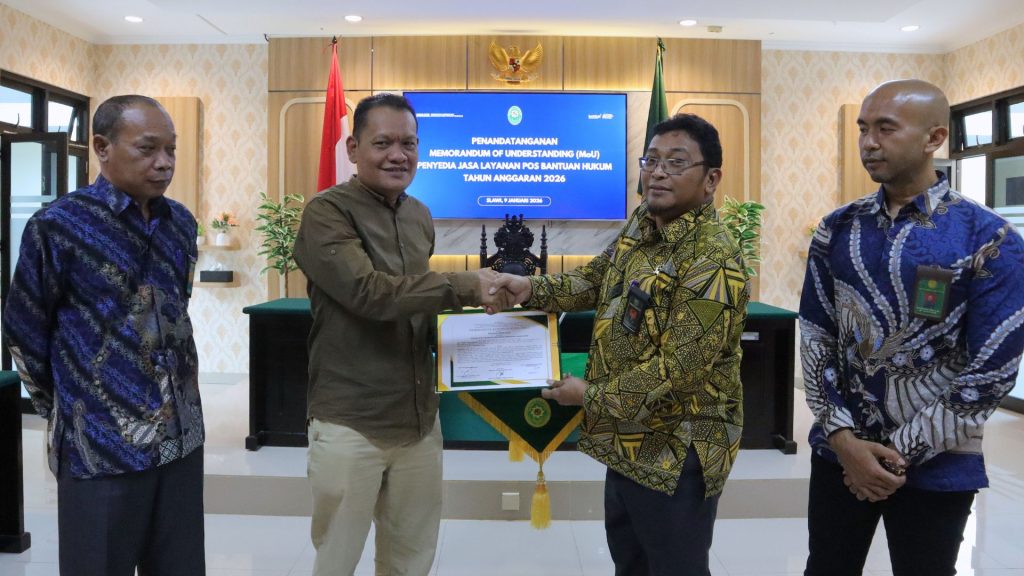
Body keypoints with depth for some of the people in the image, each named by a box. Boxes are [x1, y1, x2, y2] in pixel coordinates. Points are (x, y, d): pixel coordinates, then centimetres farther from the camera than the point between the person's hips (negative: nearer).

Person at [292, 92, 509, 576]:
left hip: (420, 417, 6)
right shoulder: (327, 212, -11)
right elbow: (368, 291, -23)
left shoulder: (420, 216, 11)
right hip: (350, 423, -6)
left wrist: (463, 310, 4)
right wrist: (466, 286, -20)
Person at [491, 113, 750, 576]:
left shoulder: (712, 262, -26)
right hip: (629, 438, 9)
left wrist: (591, 396, -19)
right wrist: (532, 289, -5)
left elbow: (676, 370, -28)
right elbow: (598, 279, 13)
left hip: (675, 452, -9)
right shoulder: (642, 224, 2)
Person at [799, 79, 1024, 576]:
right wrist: (843, 437, -9)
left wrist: (899, 453, -12)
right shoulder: (837, 231, 1)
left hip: (936, 466, -3)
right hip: (838, 451, 3)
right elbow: (814, 337, 1)